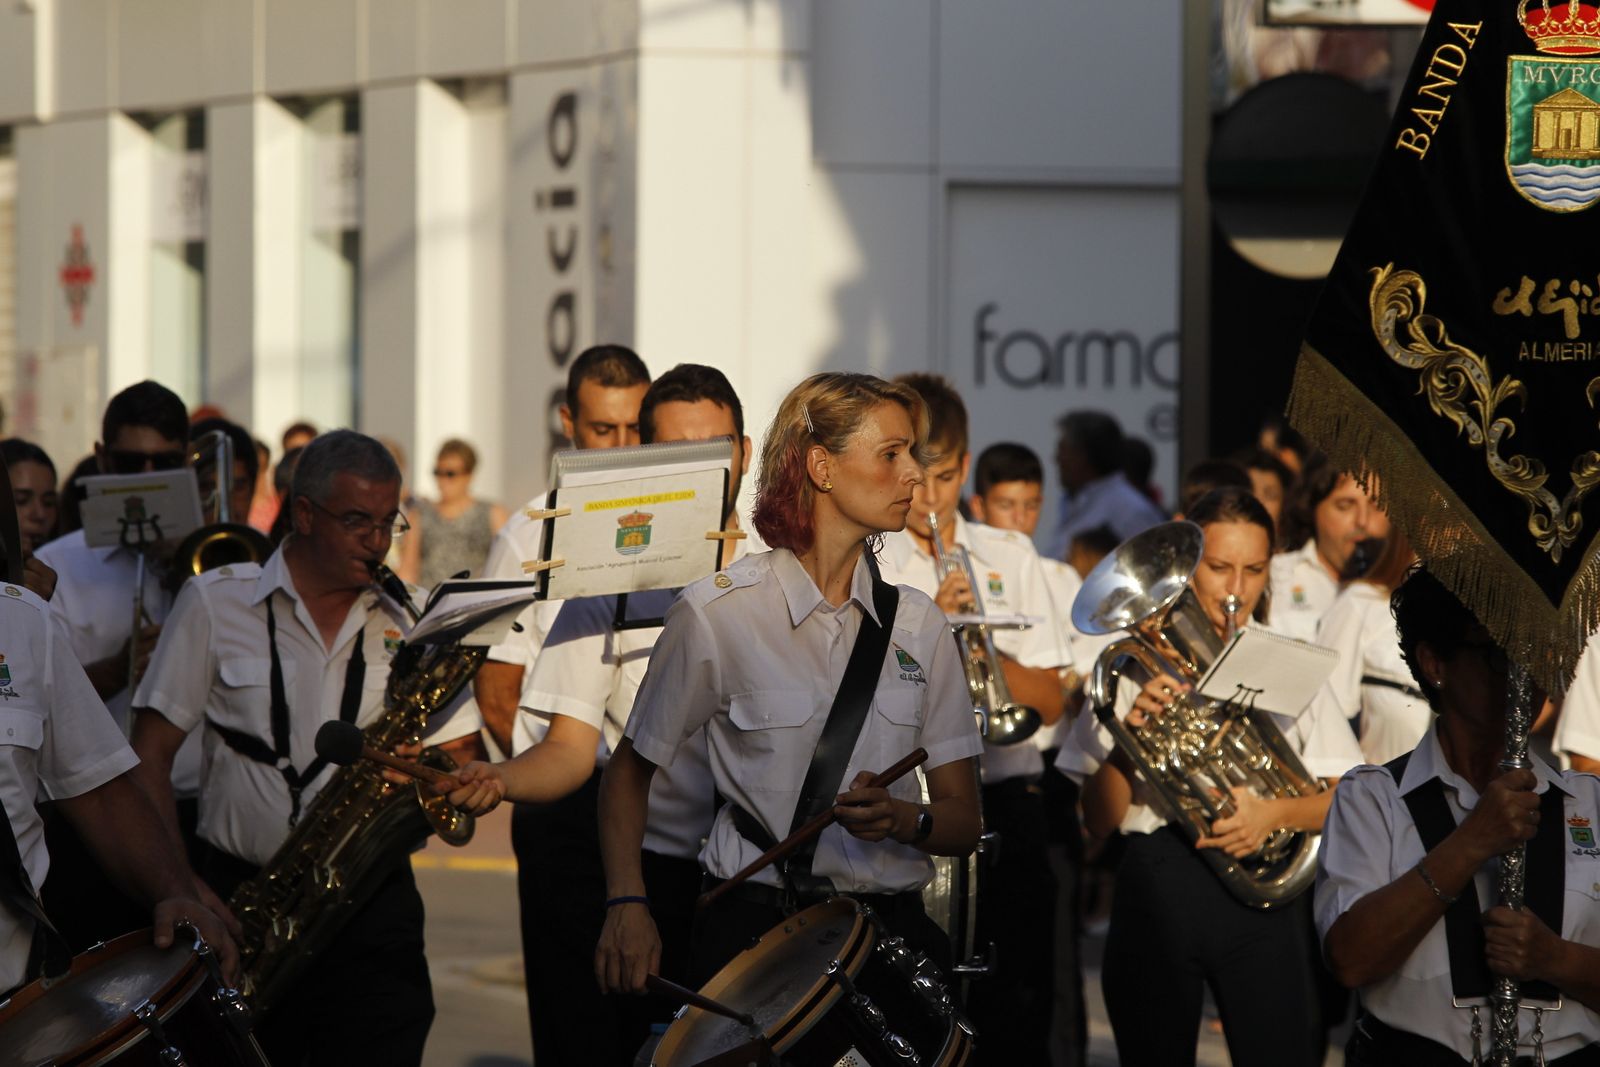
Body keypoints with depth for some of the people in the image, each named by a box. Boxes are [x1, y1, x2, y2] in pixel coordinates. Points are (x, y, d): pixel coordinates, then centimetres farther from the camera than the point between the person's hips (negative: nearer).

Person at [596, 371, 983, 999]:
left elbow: (964, 823, 9)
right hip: (753, 927, -3)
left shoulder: (916, 626, 8)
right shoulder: (717, 613, -2)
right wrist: (627, 905, -5)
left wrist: (902, 819, -13)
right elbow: (630, 771, 9)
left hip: (892, 925, 3)